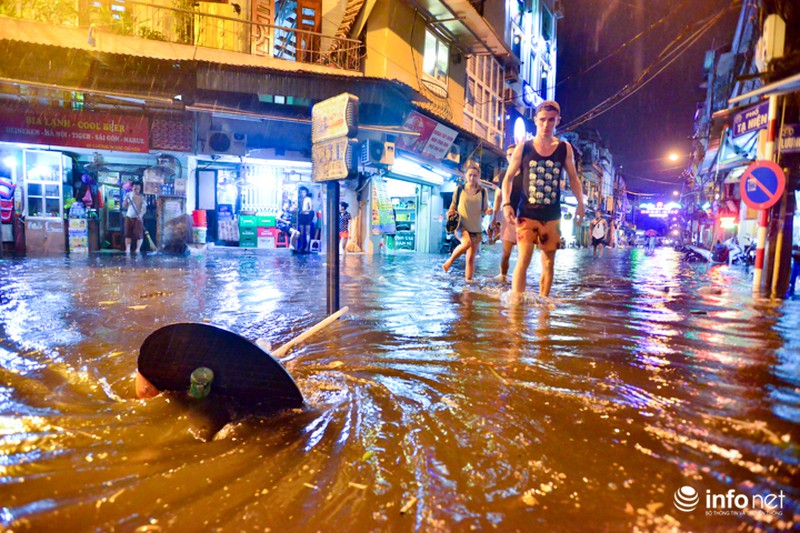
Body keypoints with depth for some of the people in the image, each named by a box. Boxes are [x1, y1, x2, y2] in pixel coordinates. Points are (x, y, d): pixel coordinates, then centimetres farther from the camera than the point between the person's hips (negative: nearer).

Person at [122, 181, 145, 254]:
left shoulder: (142, 197, -7)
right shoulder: (128, 195, 5)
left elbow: (144, 208, -12)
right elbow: (124, 206, 5)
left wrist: (141, 215, -30)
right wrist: (126, 199, -11)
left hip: (138, 218, -4)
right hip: (129, 216, 4)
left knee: (139, 234, -7)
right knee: (128, 233, 2)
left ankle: (138, 249, 1)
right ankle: (127, 249, 6)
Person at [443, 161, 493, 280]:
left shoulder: (482, 192, 4)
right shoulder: (459, 189, 1)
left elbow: (485, 208, 11)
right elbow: (453, 205, 10)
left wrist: (488, 211, -12)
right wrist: (450, 212, -12)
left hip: (476, 228, 2)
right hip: (461, 225, -2)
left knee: (471, 258, 2)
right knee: (467, 243, -33)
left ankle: (468, 281, 10)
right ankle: (450, 260, -10)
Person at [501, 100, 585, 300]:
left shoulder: (565, 148, 5)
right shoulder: (523, 148, 0)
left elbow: (573, 178, 13)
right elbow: (508, 178, 2)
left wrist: (580, 203, 1)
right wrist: (506, 204, -11)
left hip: (552, 216, 3)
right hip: (526, 214, -2)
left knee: (548, 262, 7)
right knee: (523, 259, -12)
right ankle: (515, 302, -11)